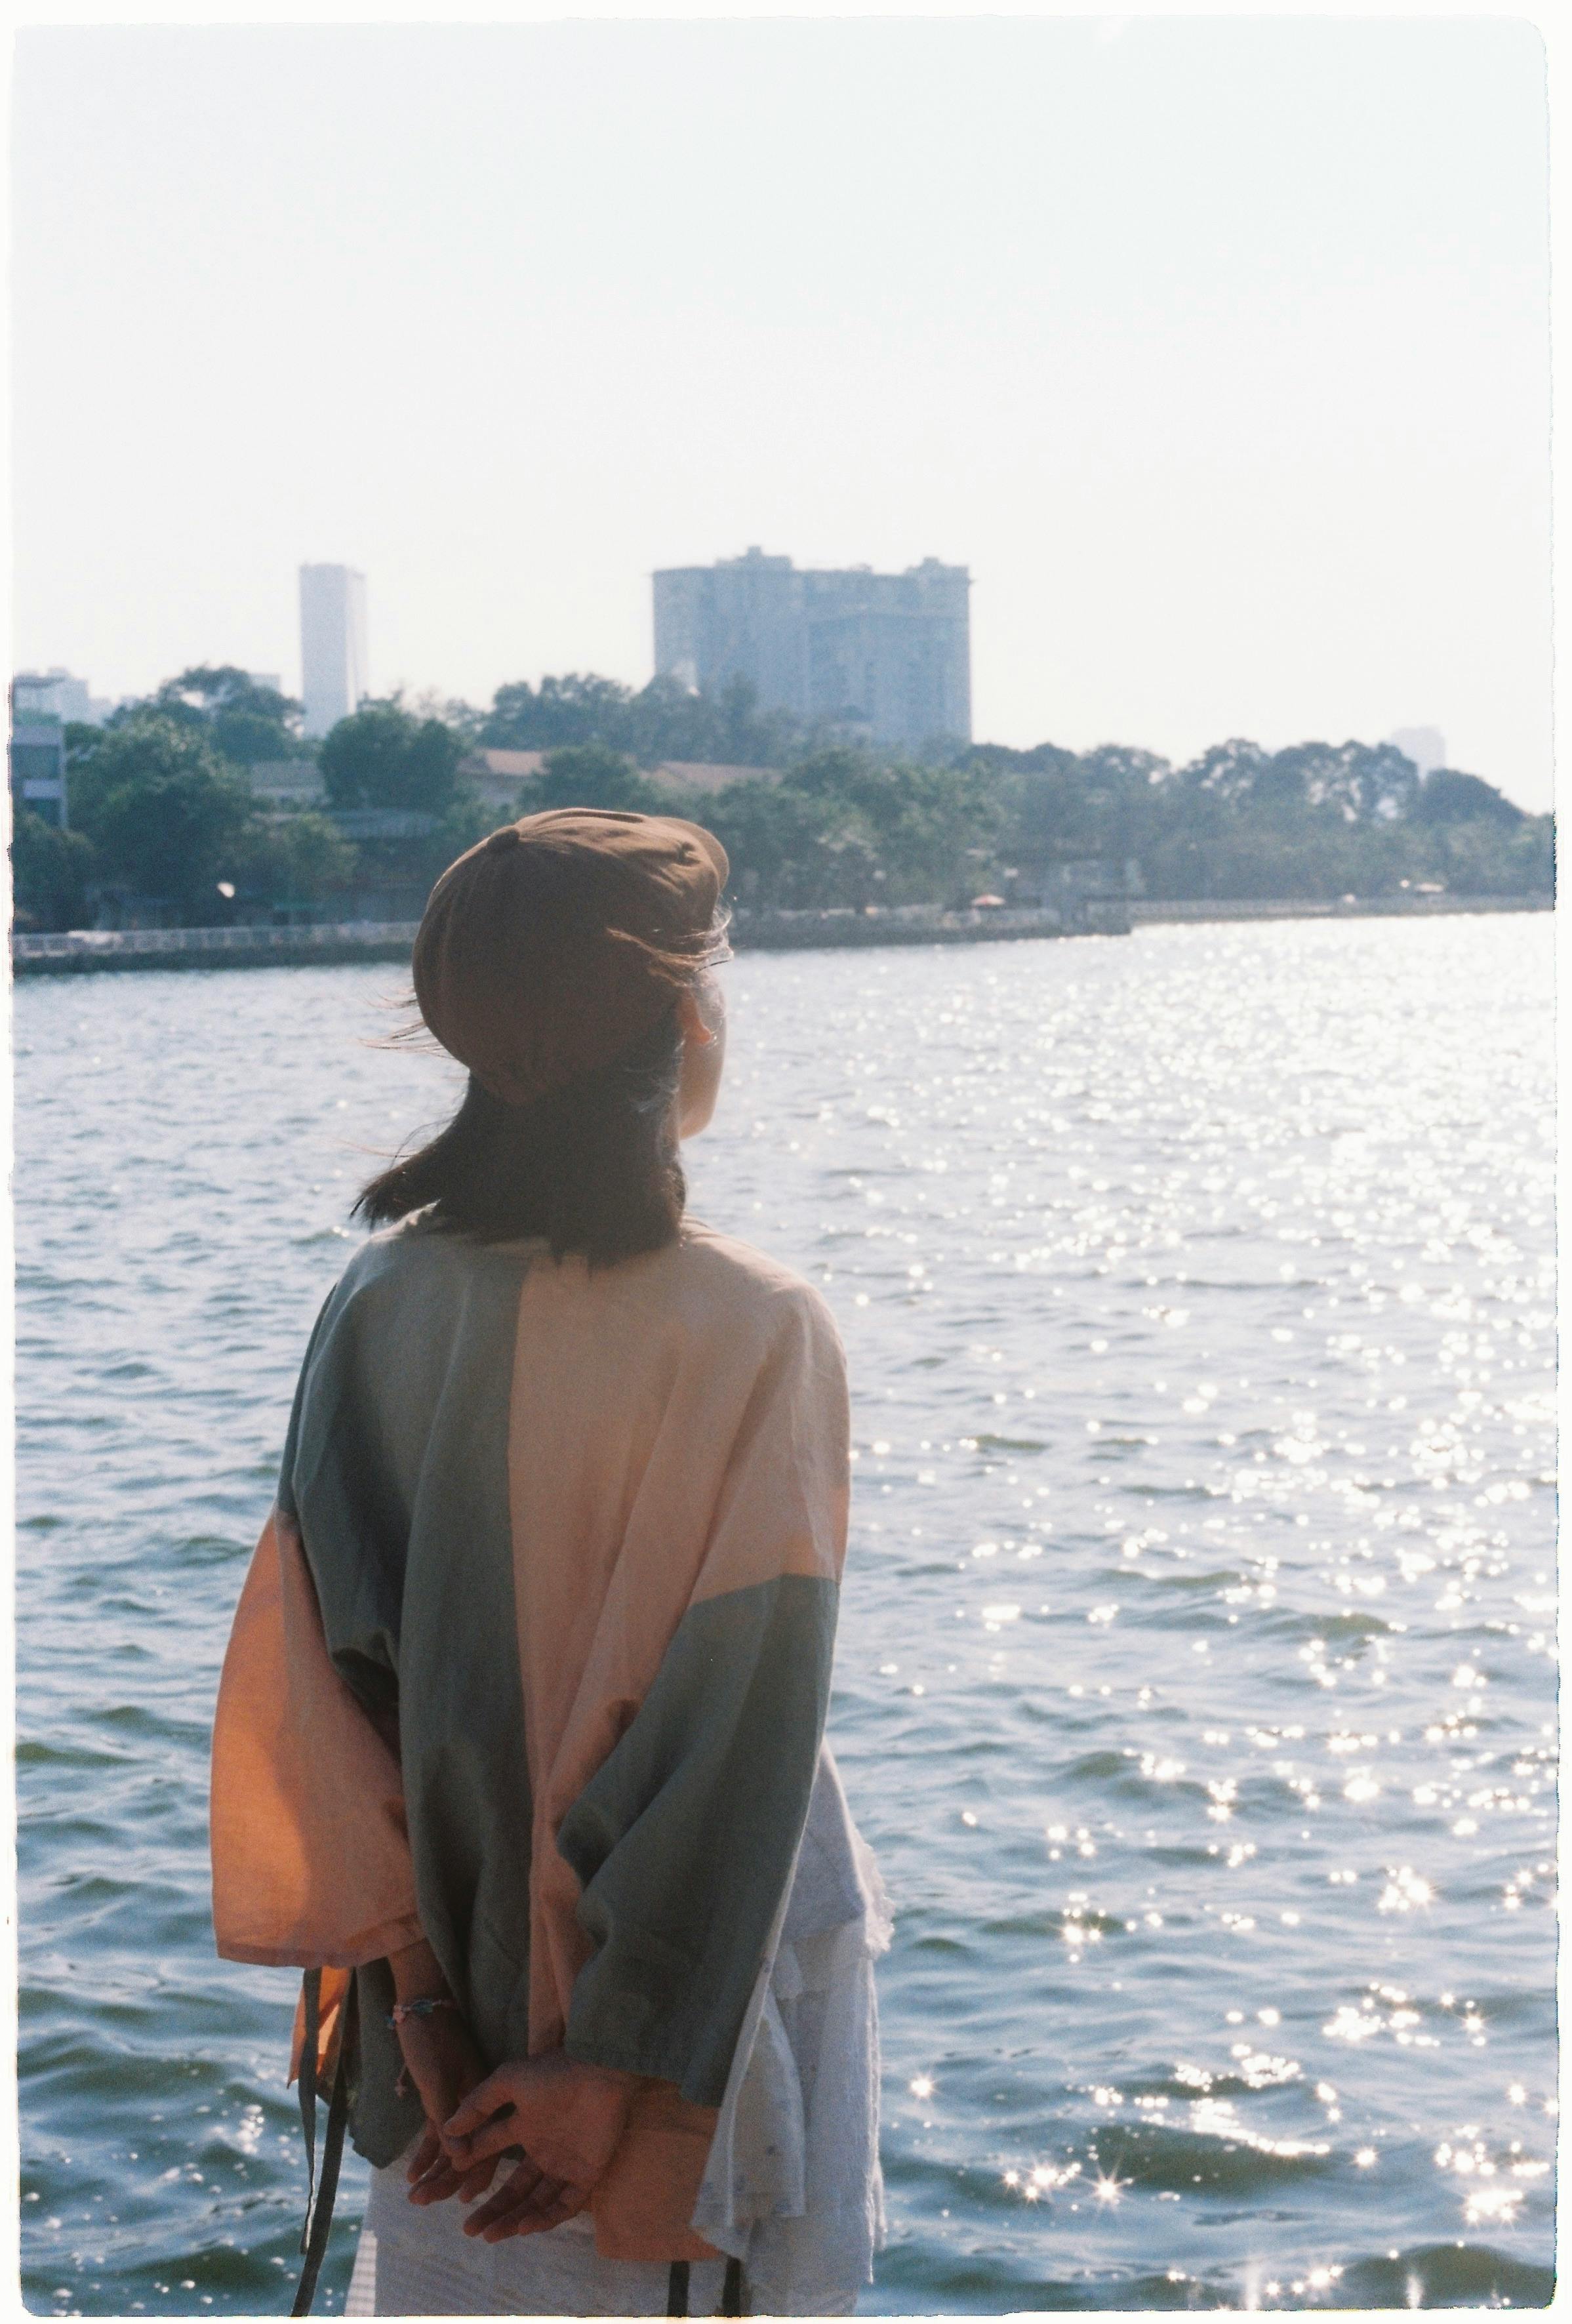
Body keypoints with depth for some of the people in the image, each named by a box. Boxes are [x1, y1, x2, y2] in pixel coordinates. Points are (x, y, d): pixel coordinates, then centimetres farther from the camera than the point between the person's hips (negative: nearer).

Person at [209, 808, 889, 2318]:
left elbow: (319, 1672, -6)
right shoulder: (754, 1335, -18)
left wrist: (422, 1993, -5)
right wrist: (617, 2072, -16)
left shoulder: (379, 1303, -4)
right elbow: (740, 1732, -21)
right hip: (697, 2015, -4)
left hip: (456, 2020, 5)